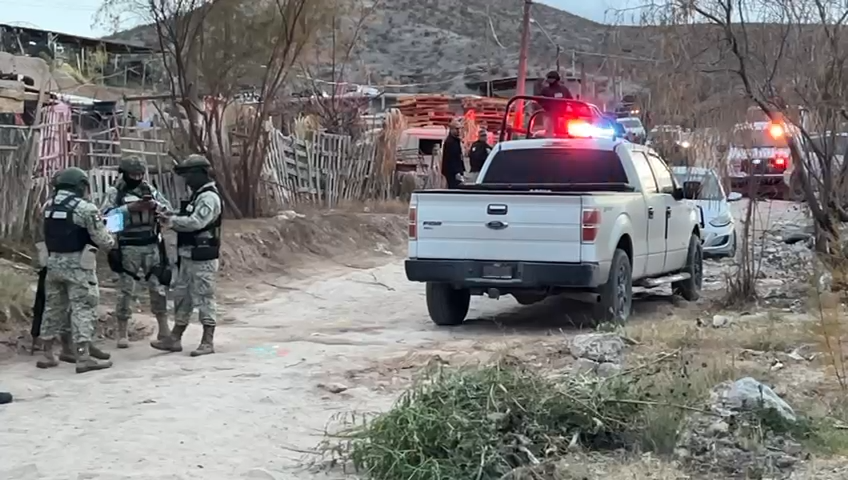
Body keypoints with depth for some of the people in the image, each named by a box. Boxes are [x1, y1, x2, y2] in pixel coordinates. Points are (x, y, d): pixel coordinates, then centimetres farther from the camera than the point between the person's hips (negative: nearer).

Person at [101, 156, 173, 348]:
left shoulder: (150, 190, 8)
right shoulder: (115, 193, -2)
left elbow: (169, 210, 5)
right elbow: (105, 214, -14)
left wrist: (155, 205, -15)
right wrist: (129, 207, -23)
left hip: (151, 246, 3)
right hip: (127, 249, -3)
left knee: (159, 287, 7)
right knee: (126, 290, 2)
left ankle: (163, 329, 19)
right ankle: (122, 333, 10)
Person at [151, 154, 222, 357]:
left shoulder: (209, 197, -14)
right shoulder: (197, 195, 18)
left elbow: (196, 222, -24)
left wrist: (172, 220, -14)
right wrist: (172, 219, -1)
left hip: (202, 258, -10)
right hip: (189, 256, 10)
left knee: (204, 298, -4)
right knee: (182, 296, 13)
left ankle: (208, 342, 1)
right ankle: (175, 339, 19)